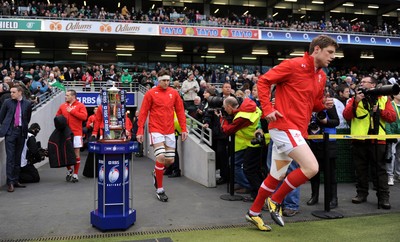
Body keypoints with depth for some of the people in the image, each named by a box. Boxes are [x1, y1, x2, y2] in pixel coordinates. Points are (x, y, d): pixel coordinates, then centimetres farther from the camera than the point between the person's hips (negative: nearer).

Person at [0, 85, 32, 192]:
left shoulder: (27, 103, 4)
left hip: (21, 132, 2)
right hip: (10, 132, -2)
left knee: (18, 157, 8)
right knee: (10, 157, -6)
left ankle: (16, 181, 17)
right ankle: (10, 182, -3)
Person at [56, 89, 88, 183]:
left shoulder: (80, 105, 0)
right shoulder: (62, 106, 11)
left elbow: (84, 116, -13)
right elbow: (57, 116, 19)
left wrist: (72, 111, -13)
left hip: (76, 133, -3)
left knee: (76, 153, 0)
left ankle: (75, 174, 10)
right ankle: (69, 170, 28)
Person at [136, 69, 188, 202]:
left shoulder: (174, 93, 6)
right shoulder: (151, 93, -3)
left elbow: (180, 111, 8)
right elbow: (143, 113, -3)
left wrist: (184, 129, 2)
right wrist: (140, 131, -7)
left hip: (170, 131, 4)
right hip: (156, 130, -4)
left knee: (170, 160, 6)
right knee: (161, 157, -14)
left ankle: (156, 173, 39)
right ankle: (159, 190, 1)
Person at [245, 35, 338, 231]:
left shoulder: (321, 76, 15)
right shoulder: (293, 65, -9)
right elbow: (263, 81, -8)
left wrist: (324, 104, 2)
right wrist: (267, 109, -16)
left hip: (296, 130, 9)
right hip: (284, 126, -9)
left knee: (276, 176, 14)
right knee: (311, 167, -17)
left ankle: (254, 212, 30)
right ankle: (276, 200, 3)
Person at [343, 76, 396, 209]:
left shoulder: (384, 99, 10)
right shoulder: (355, 99, 10)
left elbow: (392, 117, 0)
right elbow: (346, 116, -4)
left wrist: (378, 110, -12)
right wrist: (355, 101, -14)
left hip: (377, 139, -1)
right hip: (359, 139, 2)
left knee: (379, 169, 0)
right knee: (360, 168, 9)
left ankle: (383, 197, 5)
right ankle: (361, 193, 20)